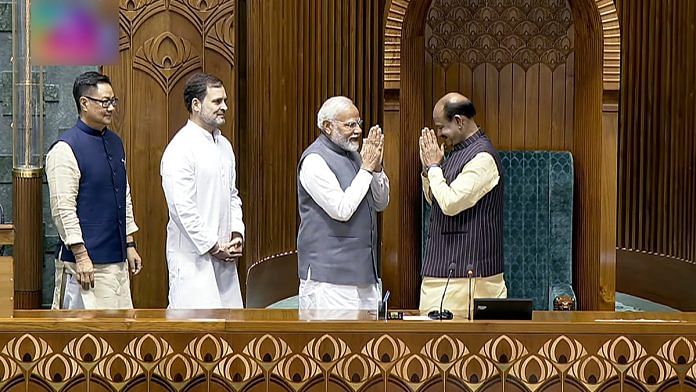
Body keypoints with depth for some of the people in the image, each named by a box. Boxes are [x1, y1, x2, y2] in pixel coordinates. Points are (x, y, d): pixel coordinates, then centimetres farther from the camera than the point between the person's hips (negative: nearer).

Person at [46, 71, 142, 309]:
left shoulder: (115, 143, 13)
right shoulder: (65, 149, -12)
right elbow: (63, 209, -16)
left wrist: (130, 245, 16)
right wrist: (81, 256, -18)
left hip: (117, 258, 8)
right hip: (86, 261, -8)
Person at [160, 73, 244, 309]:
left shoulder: (224, 145, 15)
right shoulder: (180, 149, -13)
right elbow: (183, 209, -17)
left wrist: (237, 233, 6)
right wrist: (213, 247, -13)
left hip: (223, 254, 8)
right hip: (193, 256, -8)